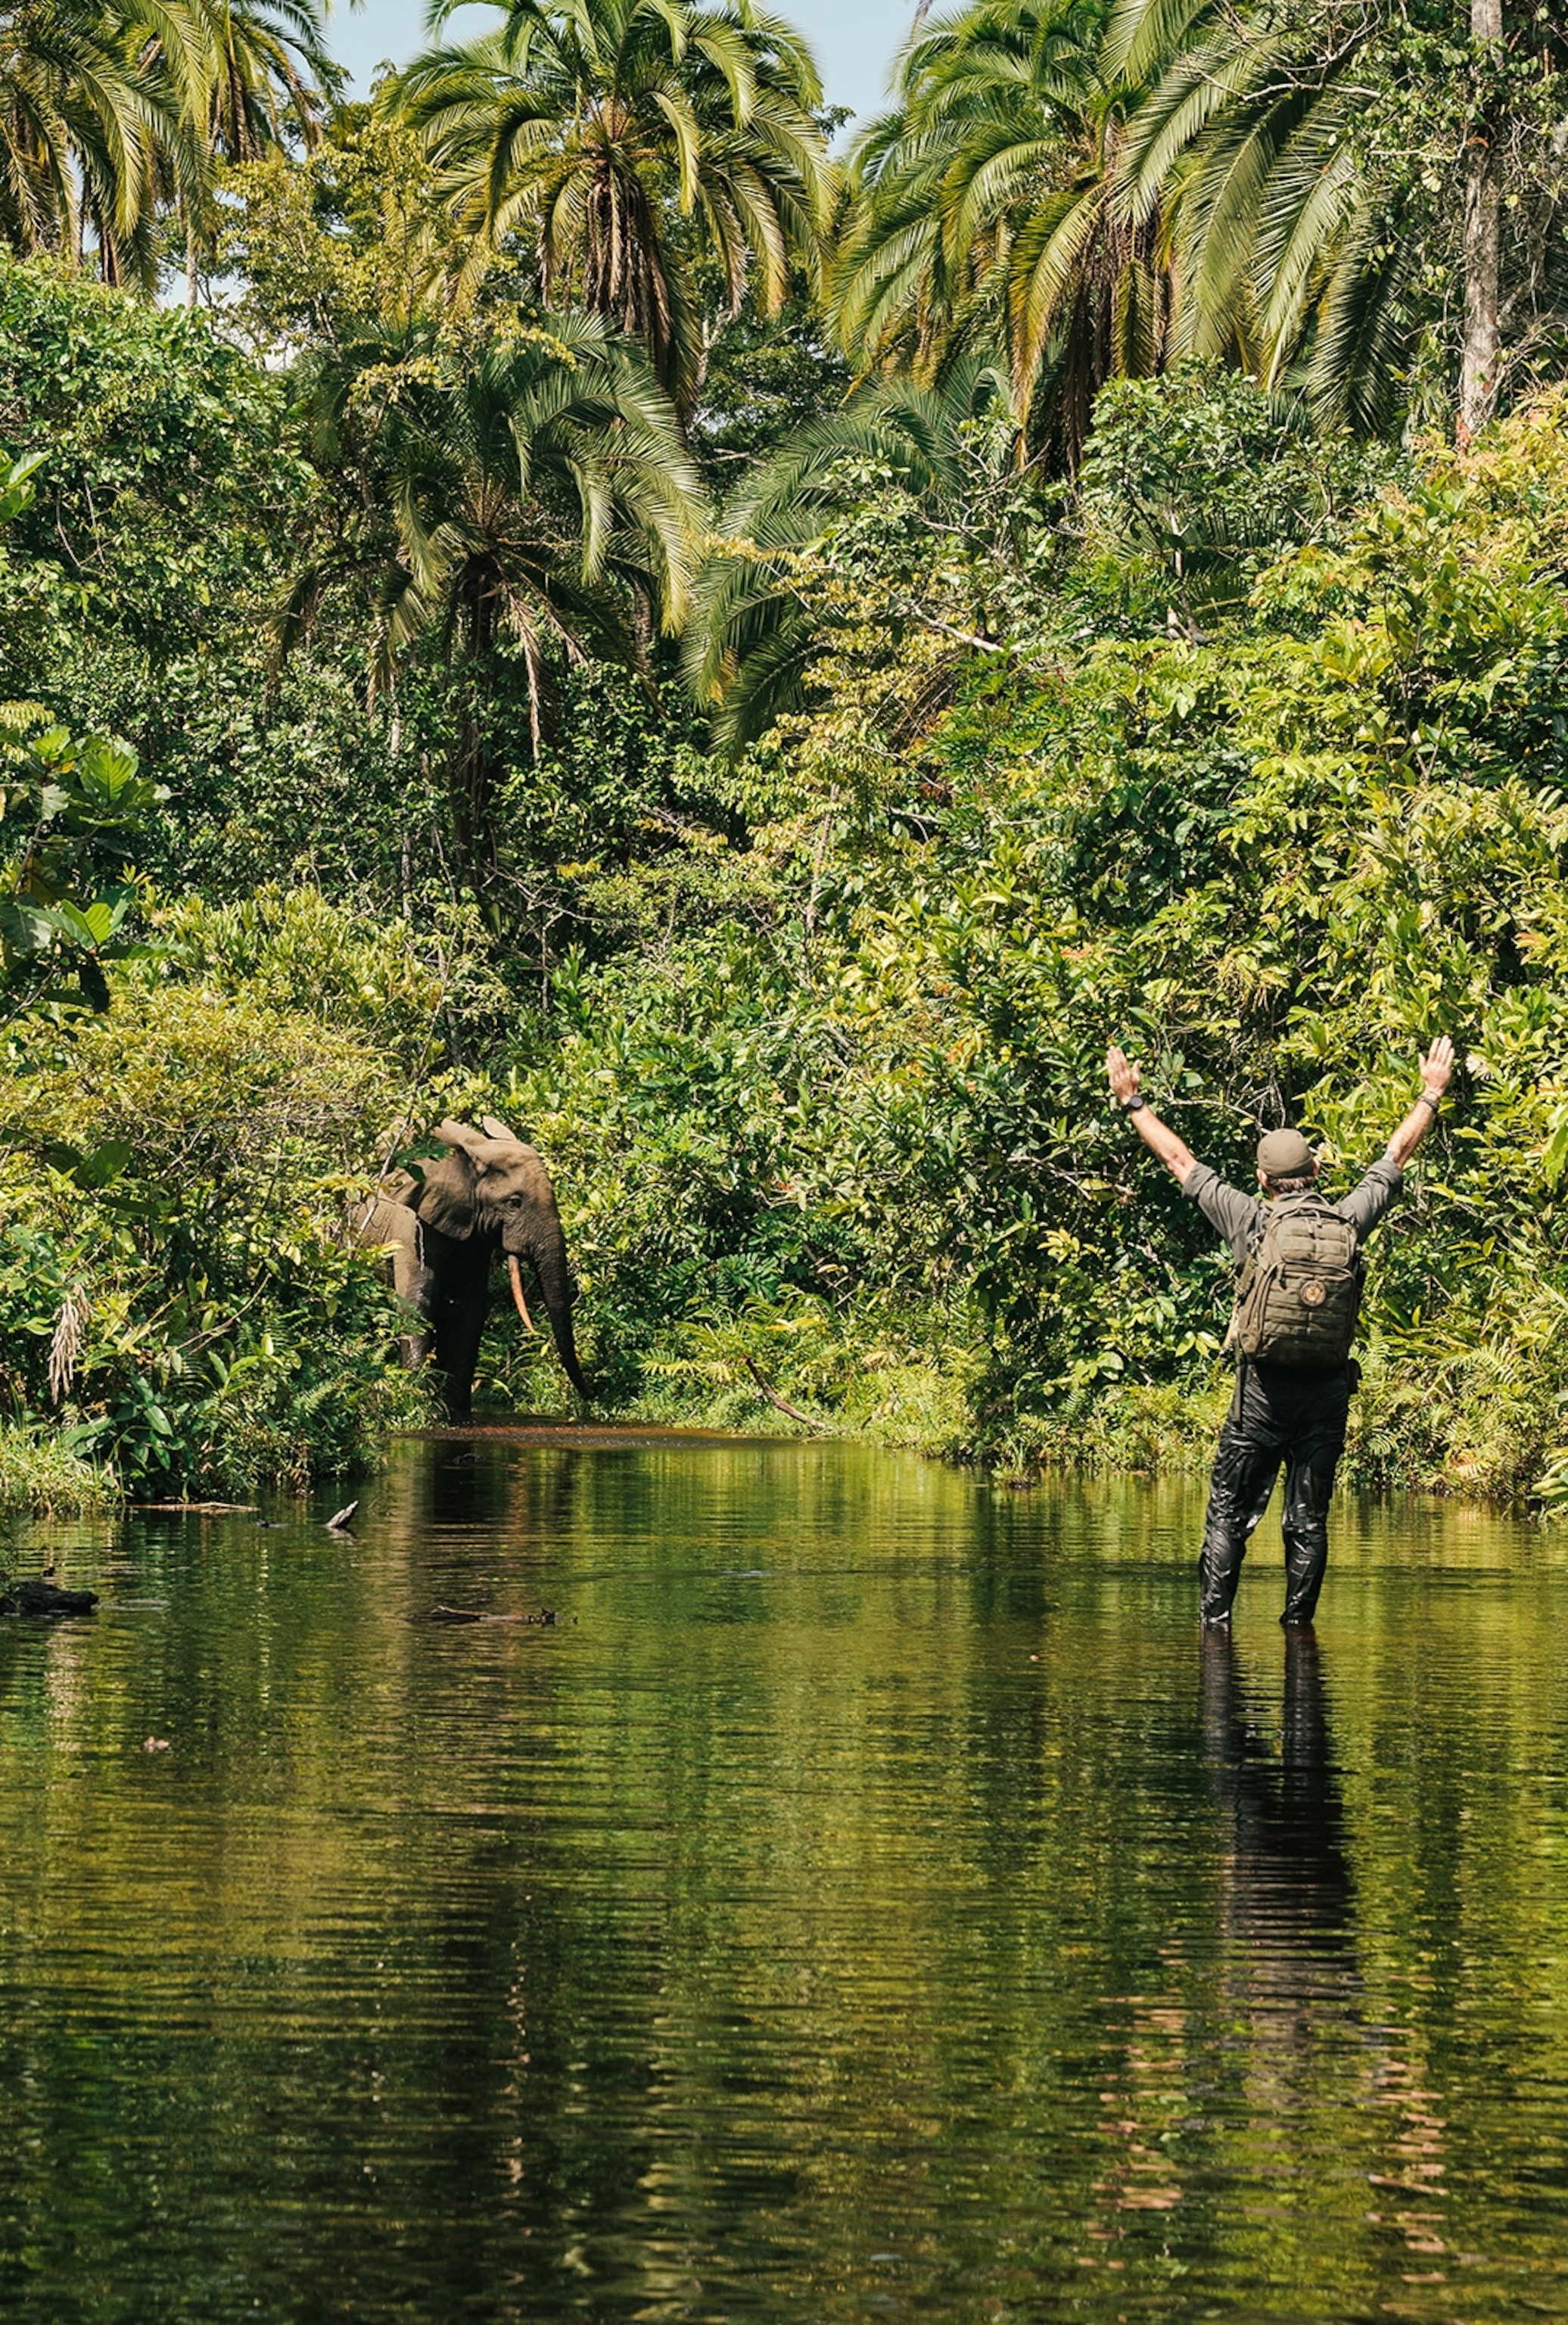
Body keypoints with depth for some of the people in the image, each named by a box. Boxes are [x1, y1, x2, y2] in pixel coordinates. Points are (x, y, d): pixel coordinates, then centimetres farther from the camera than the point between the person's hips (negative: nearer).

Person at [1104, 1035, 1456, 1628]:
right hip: (1328, 1388, 2)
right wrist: (1431, 1095, 28)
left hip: (1264, 1388, -2)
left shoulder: (1250, 1221, -5)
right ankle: (1298, 1624, 7)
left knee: (1229, 1513, 5)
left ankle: (1215, 1618, -1)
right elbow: (1397, 1156, 15)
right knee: (1309, 1519, 7)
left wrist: (1134, 1104, 15)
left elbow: (1181, 1162, 4)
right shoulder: (1347, 1221, 0)